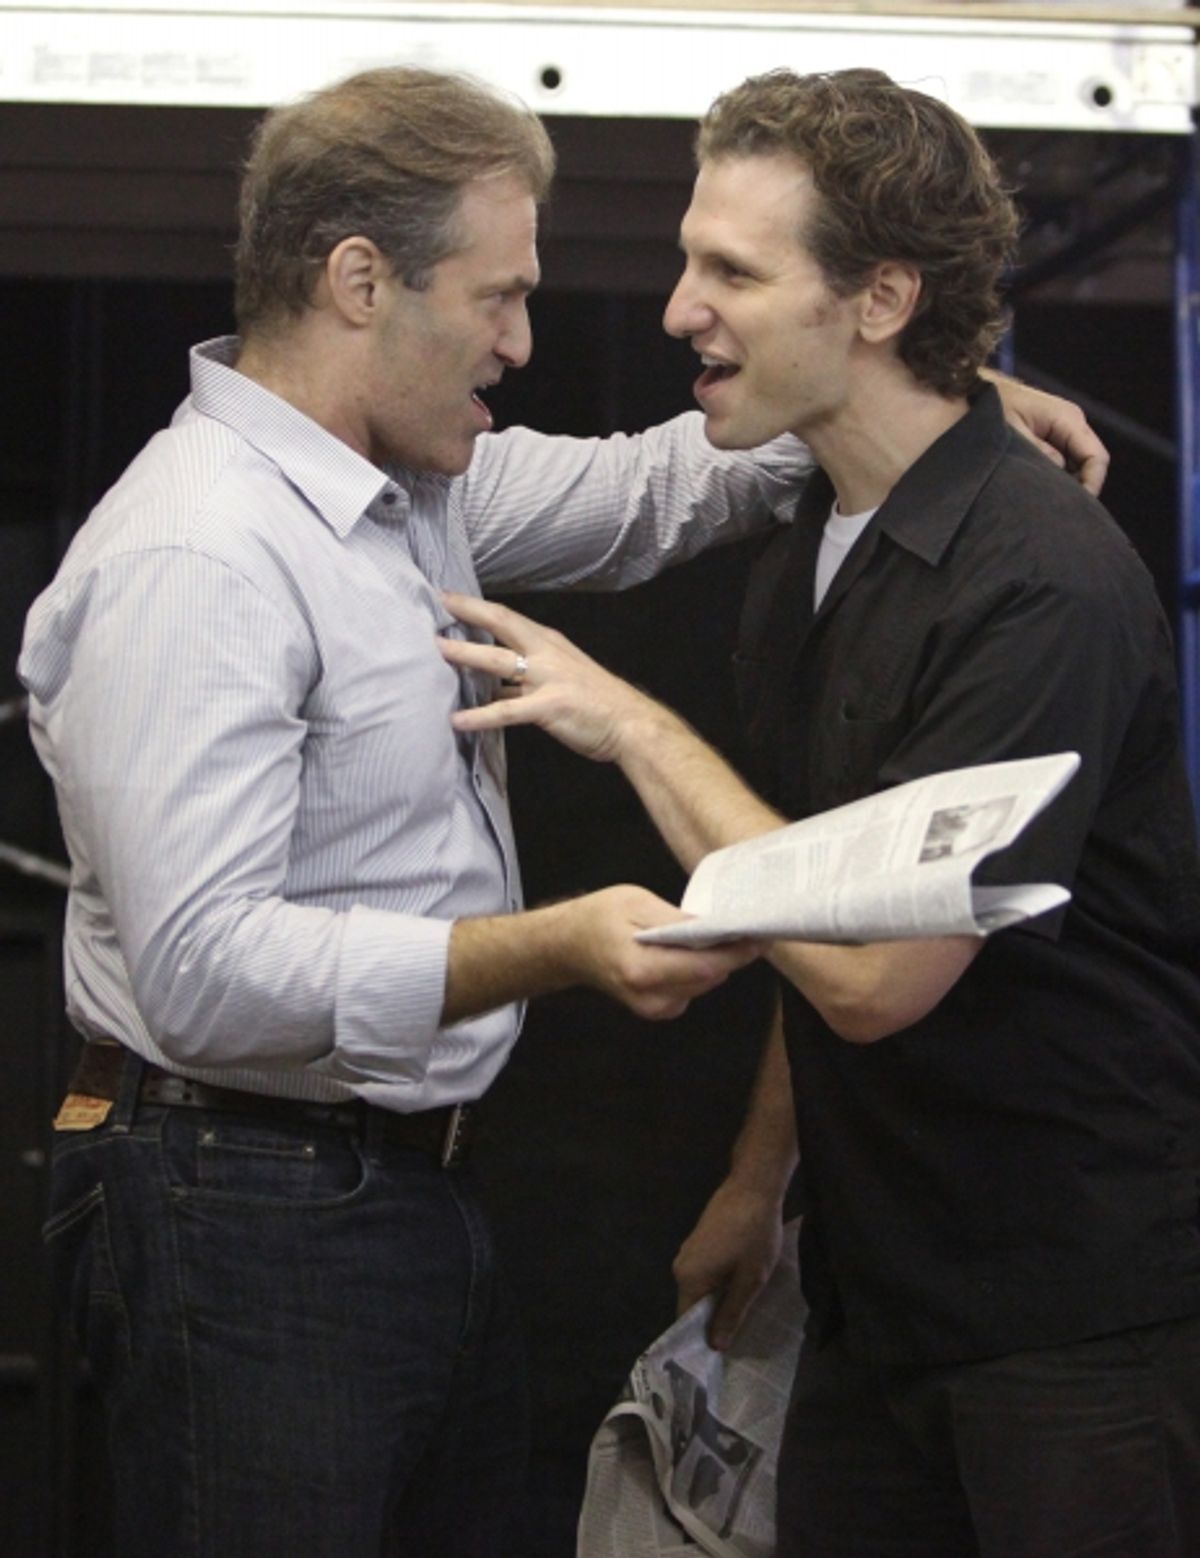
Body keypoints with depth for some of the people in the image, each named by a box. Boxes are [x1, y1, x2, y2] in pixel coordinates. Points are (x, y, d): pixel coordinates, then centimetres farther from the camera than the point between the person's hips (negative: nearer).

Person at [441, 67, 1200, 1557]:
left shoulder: (1039, 583, -20)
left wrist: (633, 725, -17)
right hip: (879, 1290, 8)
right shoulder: (804, 556, 9)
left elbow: (878, 973, -24)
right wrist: (760, 1178, 19)